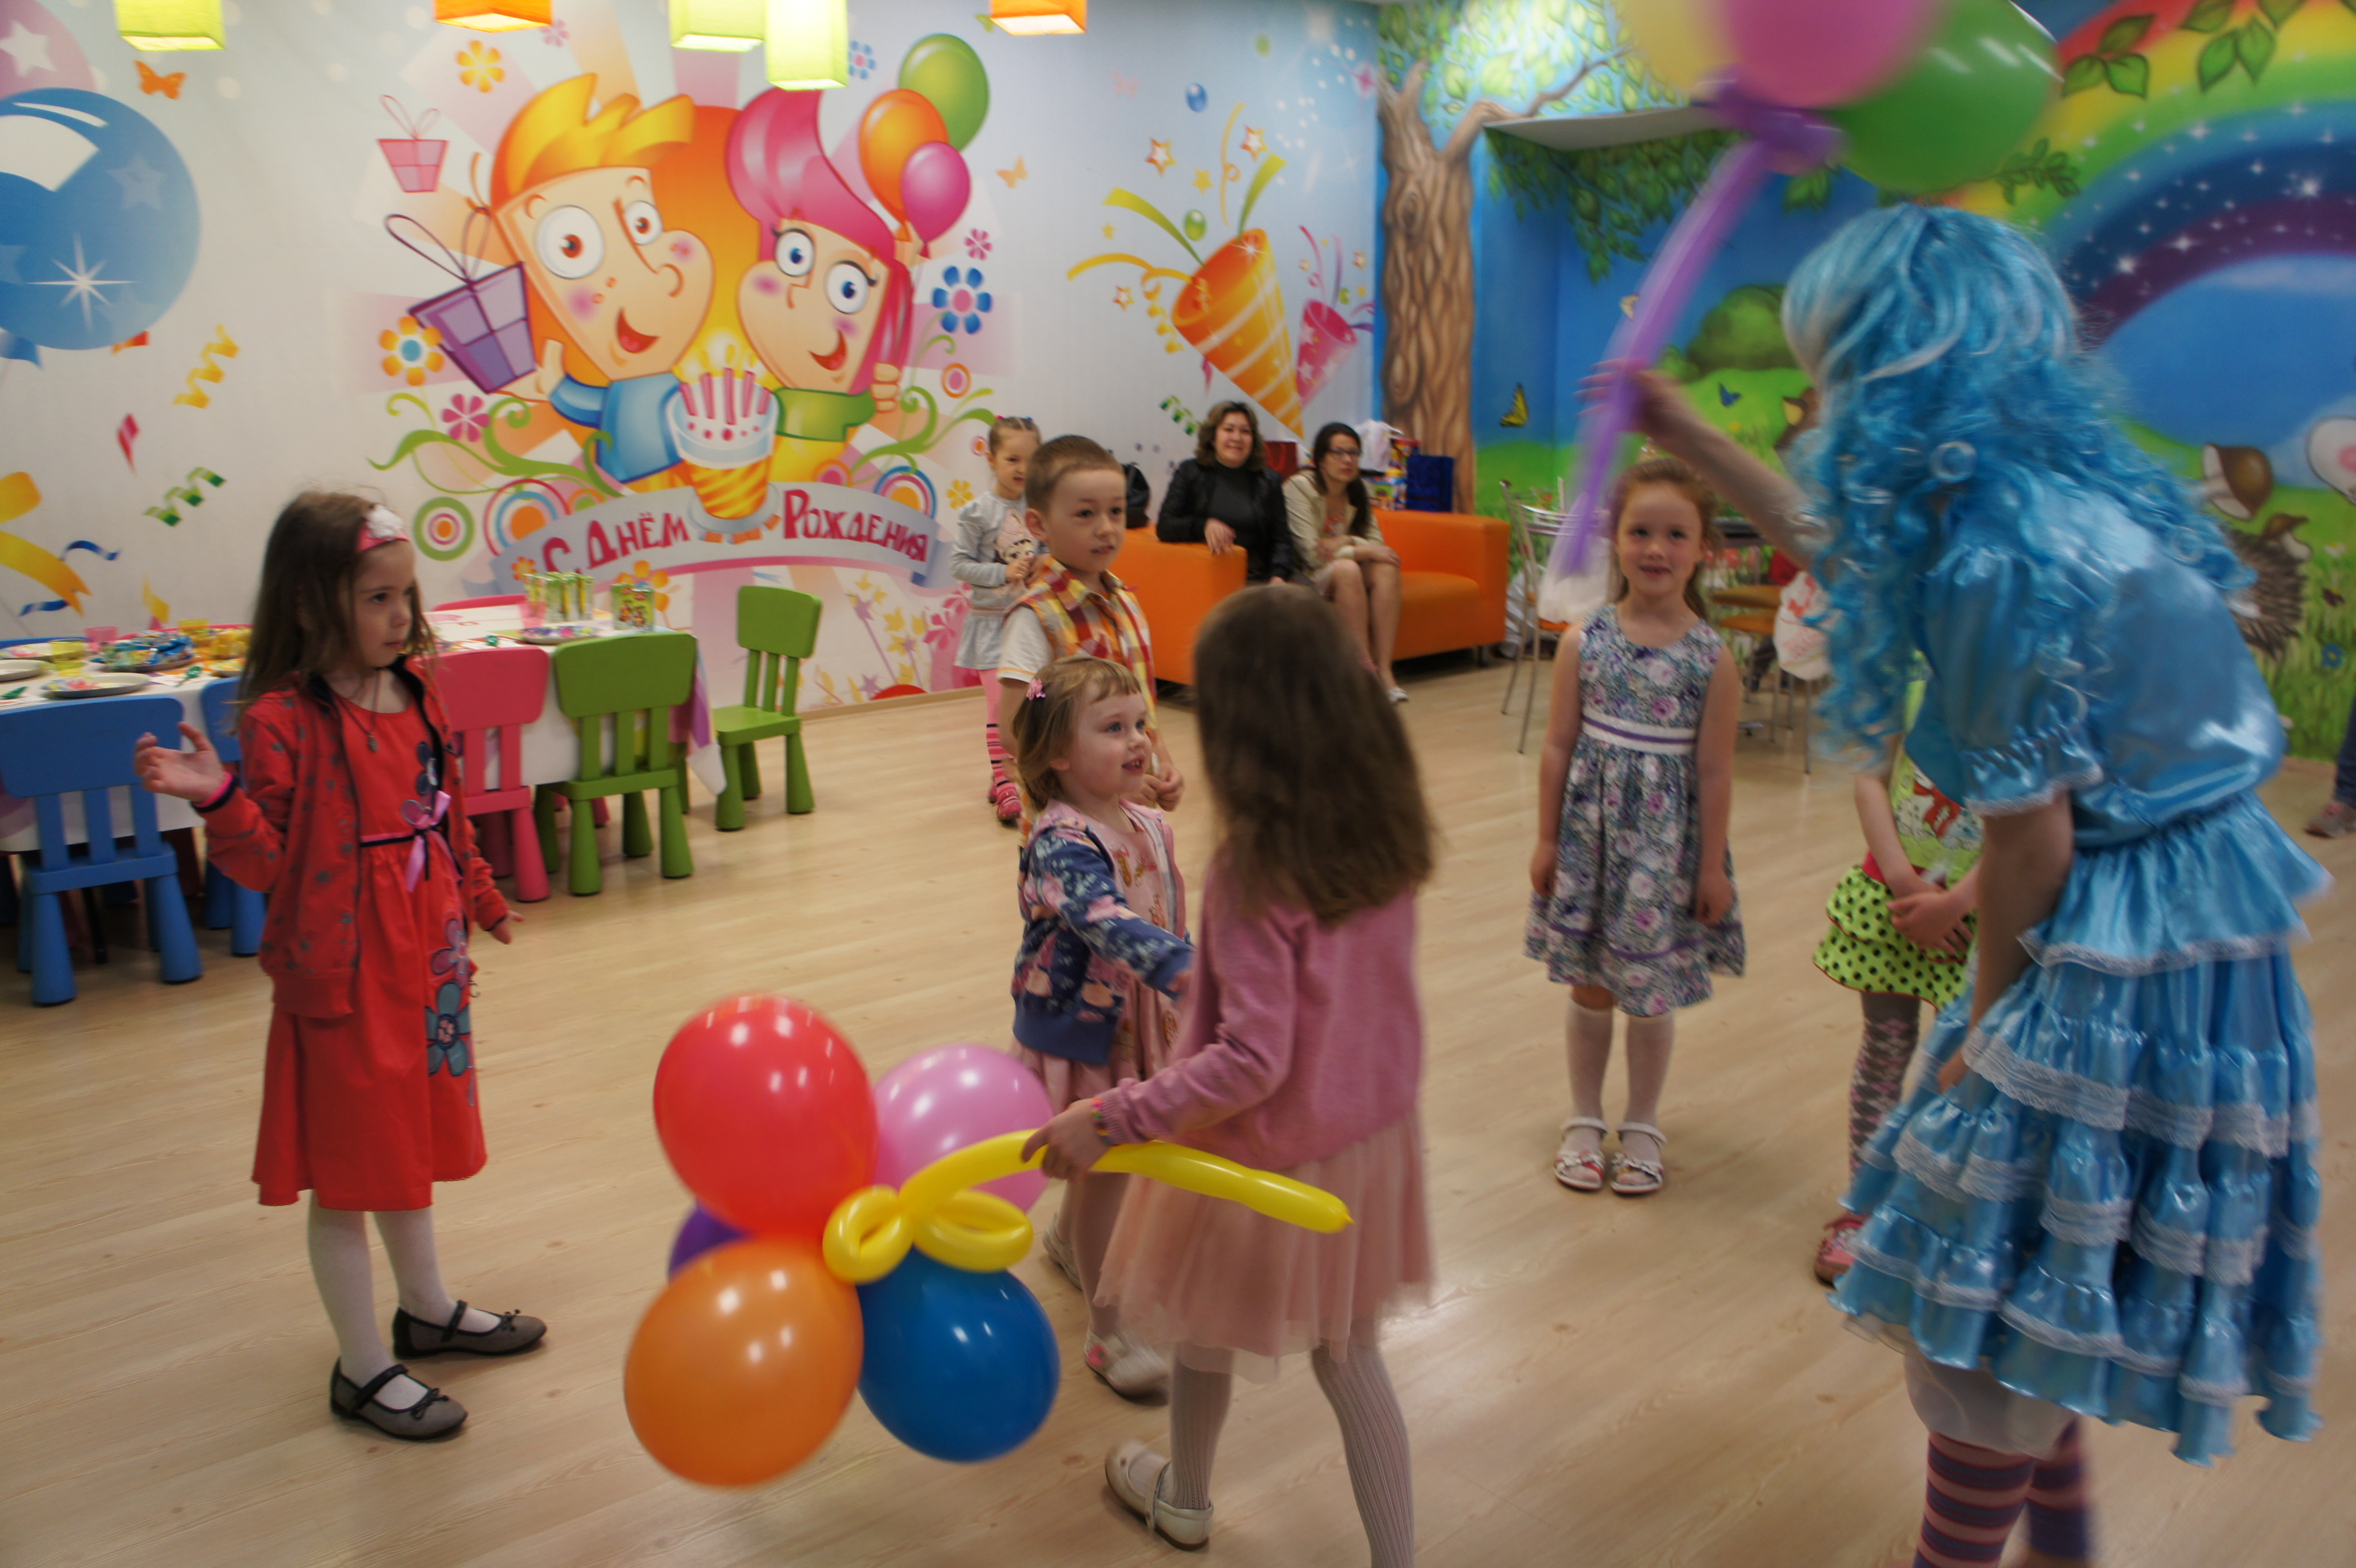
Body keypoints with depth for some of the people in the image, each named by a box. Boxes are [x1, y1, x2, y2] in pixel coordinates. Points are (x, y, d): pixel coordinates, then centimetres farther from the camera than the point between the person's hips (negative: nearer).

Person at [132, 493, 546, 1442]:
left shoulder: (418, 695, 3)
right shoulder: (284, 721, -18)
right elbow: (265, 864, -16)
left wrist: (481, 901, 26)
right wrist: (217, 798, -34)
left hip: (425, 963, 7)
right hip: (340, 978, -7)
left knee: (408, 1147, 22)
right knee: (346, 1171, 6)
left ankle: (428, 1310, 41)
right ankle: (363, 1368, 21)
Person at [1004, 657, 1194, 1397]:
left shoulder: (1150, 825, -2)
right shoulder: (1061, 843, -27)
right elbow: (1107, 922, -45)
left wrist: (1189, 1004, 17)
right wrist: (1184, 973, -59)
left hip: (1137, 1022, 8)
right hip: (1080, 1030, -7)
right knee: (1103, 1169, 2)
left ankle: (1066, 1240, 55)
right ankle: (1107, 1335, 19)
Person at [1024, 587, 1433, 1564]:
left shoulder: (1253, 870, -30)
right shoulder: (1387, 827, -10)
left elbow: (1252, 1062, -31)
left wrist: (1108, 1120, -28)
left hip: (1270, 1158, -5)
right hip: (1372, 1134, 5)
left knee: (1204, 1334, 24)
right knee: (1352, 1354, 21)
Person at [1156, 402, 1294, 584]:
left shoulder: (1268, 480, 15)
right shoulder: (1190, 472, 11)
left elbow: (1281, 537, 9)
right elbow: (1164, 527, 3)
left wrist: (1278, 576, -10)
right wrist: (1204, 526, -16)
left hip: (1255, 580, 2)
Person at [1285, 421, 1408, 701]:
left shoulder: (1358, 489, 7)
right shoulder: (1300, 486, -13)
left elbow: (1377, 543, 1)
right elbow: (1312, 554, -19)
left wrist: (1346, 542, -19)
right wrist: (1365, 551, -20)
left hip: (1349, 574, 6)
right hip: (1306, 578, -6)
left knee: (1386, 566, -24)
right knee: (1346, 569, -35)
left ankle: (1384, 669, -31)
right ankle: (1365, 668, -33)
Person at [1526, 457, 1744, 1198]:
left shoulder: (1712, 659, -9)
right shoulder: (1585, 643, -6)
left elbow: (1714, 772, -6)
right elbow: (1559, 748, -1)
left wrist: (1712, 865, -4)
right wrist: (1547, 839, 0)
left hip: (1666, 841, -1)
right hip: (1591, 830, 1)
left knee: (1653, 994, 10)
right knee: (1589, 987, 13)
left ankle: (1642, 1126, 31)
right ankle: (1585, 1120, 32)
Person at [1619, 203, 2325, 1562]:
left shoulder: (2004, 562, -26)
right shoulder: (2056, 488, 3)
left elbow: (2033, 844, -19)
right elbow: (1847, 544, 21)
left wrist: (1988, 1027, -3)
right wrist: (1687, 436, 25)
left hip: (2131, 960, -9)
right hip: (2195, 923, 9)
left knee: (1988, 1299, 6)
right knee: (2025, 1289, 24)